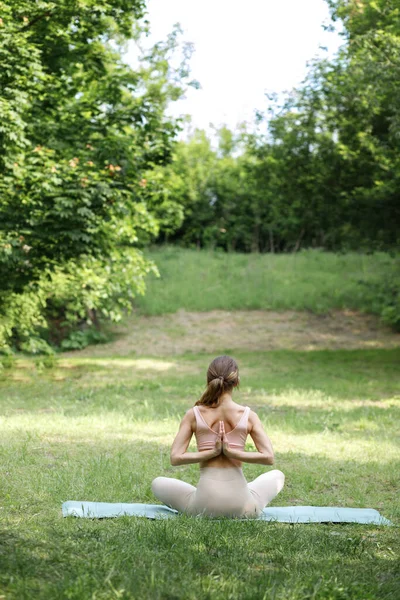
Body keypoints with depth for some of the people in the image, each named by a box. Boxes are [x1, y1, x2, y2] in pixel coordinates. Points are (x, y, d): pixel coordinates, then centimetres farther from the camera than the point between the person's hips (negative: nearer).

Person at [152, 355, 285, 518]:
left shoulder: (194, 415, -2)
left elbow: (175, 458, -7)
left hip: (204, 505, 0)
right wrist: (232, 452, -10)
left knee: (158, 483, 28)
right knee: (277, 475, 32)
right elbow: (268, 457, -9)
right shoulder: (248, 416, -3)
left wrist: (211, 452, -7)